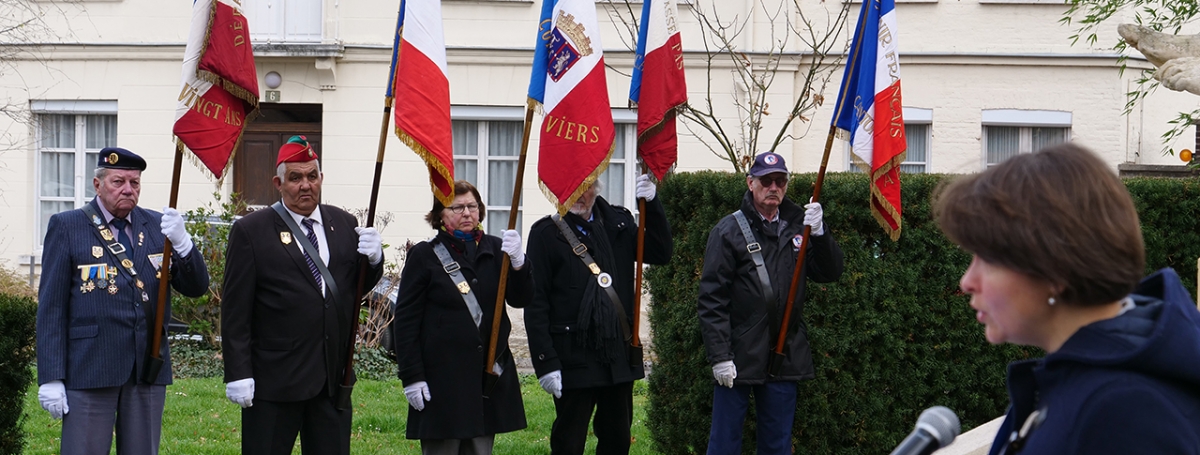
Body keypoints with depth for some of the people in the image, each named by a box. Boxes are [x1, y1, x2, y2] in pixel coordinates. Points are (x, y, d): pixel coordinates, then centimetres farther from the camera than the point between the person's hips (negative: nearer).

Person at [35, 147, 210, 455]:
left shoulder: (157, 225, 10)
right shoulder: (67, 227, 1)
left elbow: (196, 288, 5)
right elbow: (51, 307, -3)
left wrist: (181, 242, -14)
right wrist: (51, 378, -9)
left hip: (149, 369, 4)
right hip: (89, 369, -4)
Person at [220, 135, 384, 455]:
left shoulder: (344, 224, 11)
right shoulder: (251, 231, -4)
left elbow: (360, 286, 18)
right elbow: (235, 311, -6)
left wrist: (374, 259, -5)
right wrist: (237, 374, -12)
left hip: (334, 378, 5)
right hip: (274, 378, -4)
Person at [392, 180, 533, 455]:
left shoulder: (495, 250, 8)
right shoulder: (424, 256, -1)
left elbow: (521, 299, 0)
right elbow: (406, 319, -3)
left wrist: (518, 262, -19)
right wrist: (411, 377, -9)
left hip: (489, 375, 4)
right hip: (442, 377, -4)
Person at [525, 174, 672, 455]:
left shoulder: (618, 223, 11)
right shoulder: (546, 232, -3)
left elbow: (661, 253, 7)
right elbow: (535, 303, -7)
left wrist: (651, 204, -5)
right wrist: (545, 362, -14)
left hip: (619, 355, 5)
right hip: (574, 358, -4)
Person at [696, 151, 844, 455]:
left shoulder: (797, 227, 11)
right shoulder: (729, 231, -3)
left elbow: (830, 273, 6)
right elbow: (712, 300, -6)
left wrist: (820, 234, -11)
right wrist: (719, 356, -13)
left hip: (785, 358, 4)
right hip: (739, 358, -4)